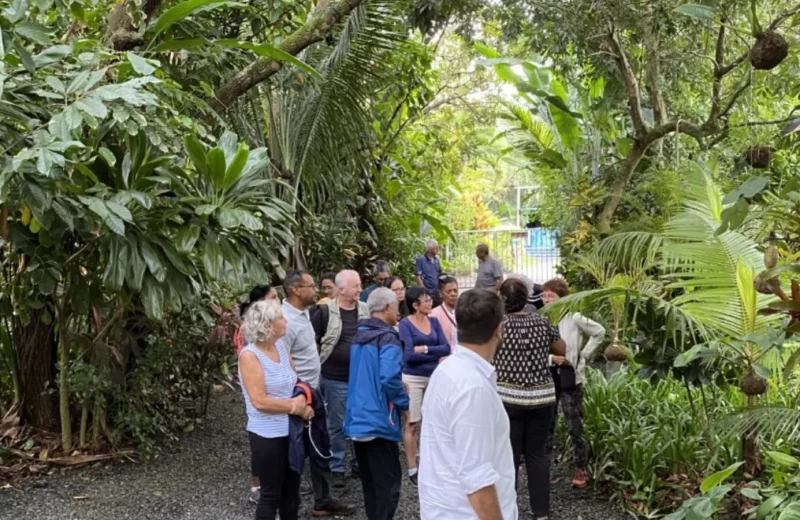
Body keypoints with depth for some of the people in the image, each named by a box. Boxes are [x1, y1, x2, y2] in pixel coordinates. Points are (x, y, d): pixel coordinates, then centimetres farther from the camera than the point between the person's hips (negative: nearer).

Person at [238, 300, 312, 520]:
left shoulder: (281, 347, 4)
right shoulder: (250, 356, -17)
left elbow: (296, 382, 13)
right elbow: (259, 401, -23)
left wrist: (304, 404, -7)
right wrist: (294, 406, -15)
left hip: (291, 431, 7)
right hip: (267, 436, -7)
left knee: (291, 489, 17)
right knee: (271, 494, 6)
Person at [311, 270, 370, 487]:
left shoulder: (365, 310, 4)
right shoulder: (325, 311, -10)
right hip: (335, 379, -4)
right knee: (337, 425, 7)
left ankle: (359, 462, 29)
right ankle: (337, 468, 19)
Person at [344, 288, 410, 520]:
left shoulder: (359, 335, 12)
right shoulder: (387, 338, -14)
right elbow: (389, 377, -27)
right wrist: (403, 404, -11)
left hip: (358, 417, 8)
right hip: (379, 420, -8)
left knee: (369, 480, 17)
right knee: (388, 481, -1)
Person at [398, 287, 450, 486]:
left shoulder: (434, 322, 7)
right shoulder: (405, 324, -7)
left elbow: (446, 348, -3)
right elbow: (409, 354, -17)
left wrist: (424, 349, -14)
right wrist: (434, 354, -10)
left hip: (434, 377, 5)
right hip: (413, 378, -5)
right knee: (412, 424, 1)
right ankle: (412, 469, 7)